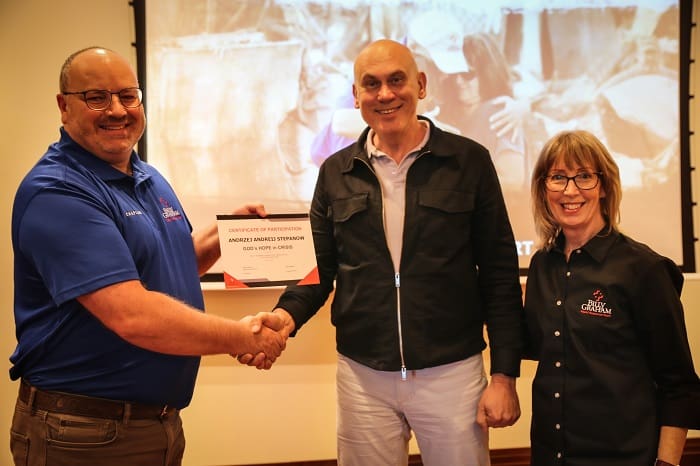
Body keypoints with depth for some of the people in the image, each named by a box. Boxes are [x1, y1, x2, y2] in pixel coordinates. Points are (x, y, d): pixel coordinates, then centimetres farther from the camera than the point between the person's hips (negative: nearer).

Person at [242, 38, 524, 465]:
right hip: (362, 378, 2)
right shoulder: (336, 173, 4)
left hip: (452, 374, -1)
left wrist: (505, 374, -5)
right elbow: (320, 269, 8)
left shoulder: (469, 161, -3)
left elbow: (500, 275, -2)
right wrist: (287, 316, -12)